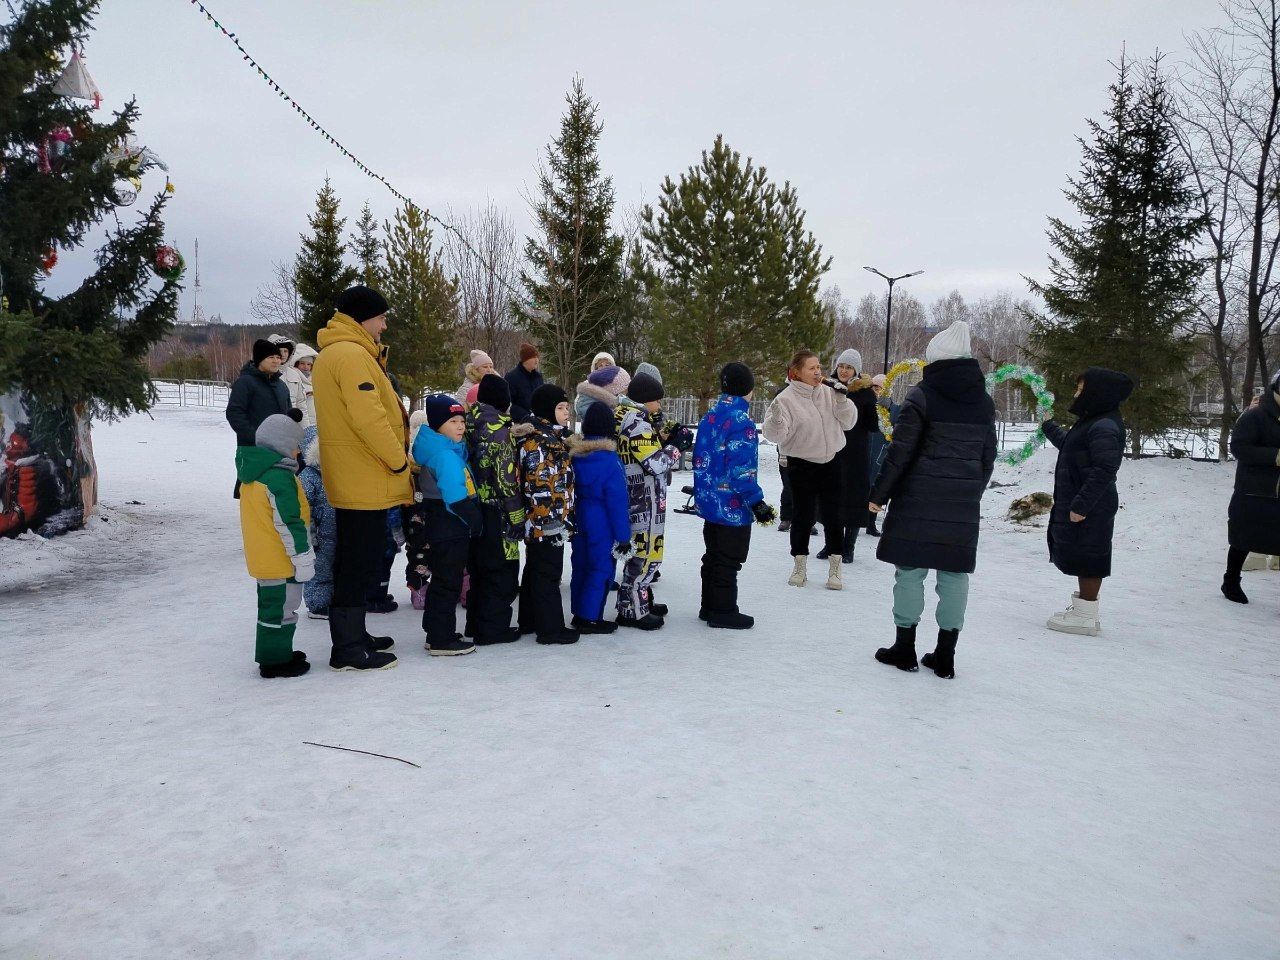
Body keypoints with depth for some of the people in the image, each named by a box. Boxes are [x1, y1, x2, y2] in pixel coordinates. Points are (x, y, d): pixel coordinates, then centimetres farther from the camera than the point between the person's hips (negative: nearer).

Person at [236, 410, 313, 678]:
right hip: (281, 561, -10)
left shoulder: (252, 471, 10)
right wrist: (303, 558, -15)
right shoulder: (280, 477, -21)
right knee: (281, 609, 0)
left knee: (271, 605, 20)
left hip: (262, 558, 10)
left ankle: (272, 654, 31)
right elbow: (289, 524, -22)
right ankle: (277, 661, 7)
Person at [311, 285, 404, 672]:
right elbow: (369, 418, -24)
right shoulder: (352, 354, -17)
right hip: (366, 479, -11)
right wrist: (399, 459, -15)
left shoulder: (333, 354, 18)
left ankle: (352, 636, 28)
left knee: (356, 559, 17)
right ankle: (348, 649, 4)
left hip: (350, 478, 11)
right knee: (360, 561, -4)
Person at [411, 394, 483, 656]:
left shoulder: (449, 451, 11)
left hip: (441, 527, 10)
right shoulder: (446, 455, -20)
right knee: (448, 583, -2)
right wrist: (476, 521, -14)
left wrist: (472, 520, 15)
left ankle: (437, 633, 29)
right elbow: (456, 499, -27)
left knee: (442, 581, 18)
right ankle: (442, 640, 5)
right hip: (451, 530, -10)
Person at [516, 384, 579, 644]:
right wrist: (553, 521, -22)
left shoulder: (551, 437, 13)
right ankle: (550, 627, 6)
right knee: (547, 573, -2)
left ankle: (529, 620, 30)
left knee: (535, 570, 18)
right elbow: (540, 487, -23)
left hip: (539, 525, 11)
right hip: (546, 523, -11)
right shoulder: (537, 442, -19)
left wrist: (564, 518, 23)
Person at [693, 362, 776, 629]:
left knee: (713, 555, 19)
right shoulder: (741, 422, -20)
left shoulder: (709, 417, 5)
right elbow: (741, 469, -23)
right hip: (733, 506, -8)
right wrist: (756, 502, -17)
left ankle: (709, 606, 29)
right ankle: (723, 612, 14)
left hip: (709, 502, 8)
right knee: (728, 561, 4)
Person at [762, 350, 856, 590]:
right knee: (803, 516, 4)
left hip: (831, 462, 3)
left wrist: (842, 399, -12)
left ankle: (835, 568, 17)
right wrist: (776, 418, -36)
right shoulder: (786, 399, -11)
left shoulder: (829, 392, 1)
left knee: (833, 515, 6)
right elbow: (777, 435, -16)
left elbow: (848, 422, 3)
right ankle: (800, 567, 20)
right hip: (802, 465, -3)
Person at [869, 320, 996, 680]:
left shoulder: (923, 395, -7)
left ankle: (905, 648, 11)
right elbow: (988, 457, 15)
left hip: (919, 500, -5)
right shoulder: (983, 401, 10)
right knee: (954, 573, 8)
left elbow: (900, 450, -10)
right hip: (963, 503, 5)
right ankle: (945, 656, 13)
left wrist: (879, 494, -3)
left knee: (911, 569, 4)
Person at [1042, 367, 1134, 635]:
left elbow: (1104, 469, -26)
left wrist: (1081, 504, -27)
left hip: (1088, 510, -10)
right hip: (1077, 505, 10)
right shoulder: (1091, 423, 13)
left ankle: (1087, 616, 6)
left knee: (1087, 558, -2)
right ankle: (1081, 607, 28)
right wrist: (1048, 426, 44)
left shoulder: (1104, 427, -19)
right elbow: (1067, 442, 33)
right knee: (1083, 558, 17)